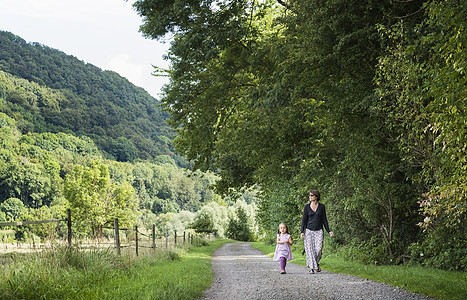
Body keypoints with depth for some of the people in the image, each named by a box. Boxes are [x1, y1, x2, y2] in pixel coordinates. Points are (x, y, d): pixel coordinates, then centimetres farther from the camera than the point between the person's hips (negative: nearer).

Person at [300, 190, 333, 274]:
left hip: (319, 231, 0)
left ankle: (316, 263, 18)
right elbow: (304, 219, 1)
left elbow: (324, 219, 9)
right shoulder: (307, 206, 3)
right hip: (309, 231, 0)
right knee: (310, 250, -7)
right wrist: (302, 232, -8)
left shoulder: (321, 206, 4)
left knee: (318, 249, -10)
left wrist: (329, 231, 4)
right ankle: (311, 268, -2)